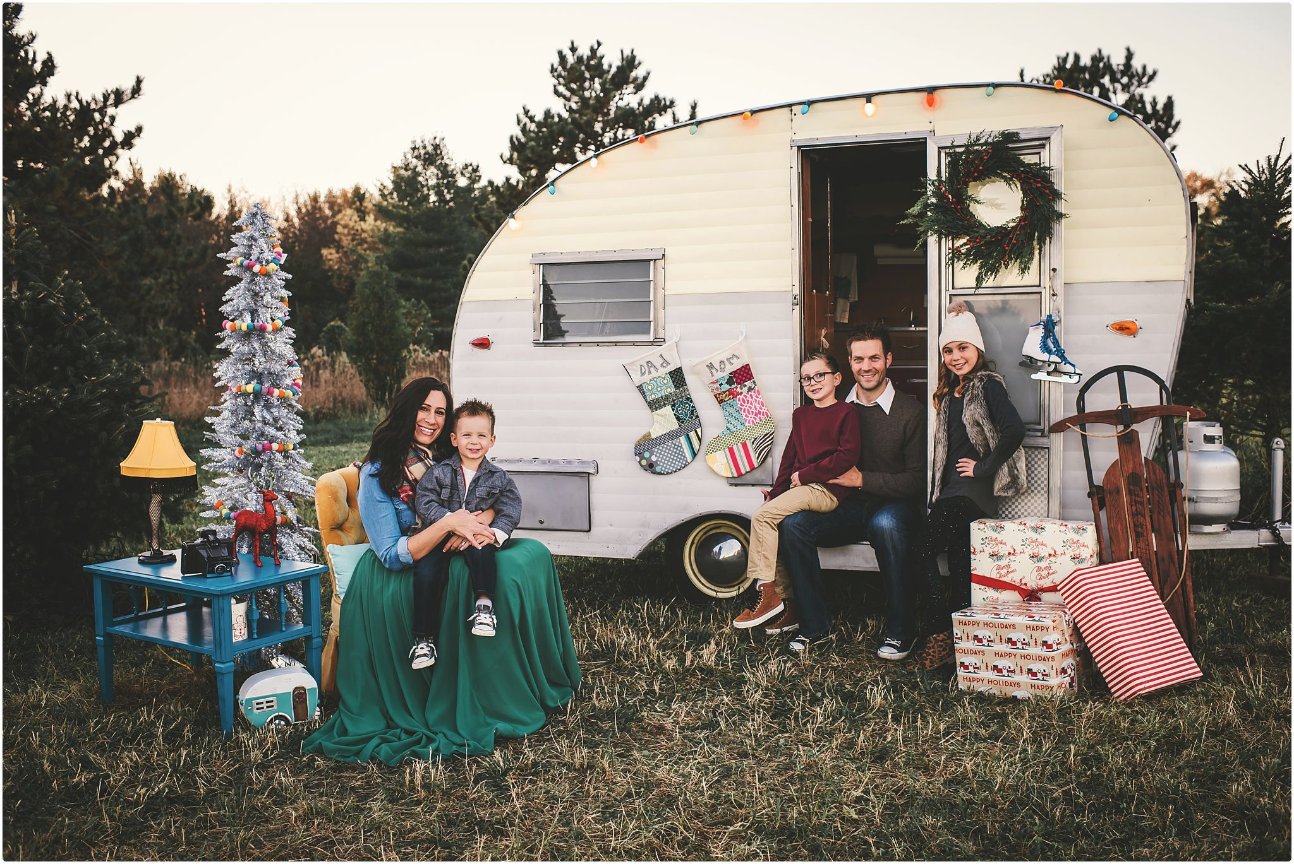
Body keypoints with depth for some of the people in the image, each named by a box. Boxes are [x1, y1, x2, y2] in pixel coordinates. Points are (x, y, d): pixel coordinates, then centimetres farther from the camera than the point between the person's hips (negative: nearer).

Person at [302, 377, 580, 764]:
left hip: (452, 560, 6)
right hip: (401, 574, -6)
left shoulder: (448, 459, 8)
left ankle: (534, 683, -6)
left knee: (533, 552, -14)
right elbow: (392, 554, -15)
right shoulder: (377, 472, -8)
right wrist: (449, 523, -27)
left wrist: (478, 522, -20)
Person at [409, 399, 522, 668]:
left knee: (480, 550, -37)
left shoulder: (499, 478, 8)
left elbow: (510, 510, -2)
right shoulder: (439, 473, 6)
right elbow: (425, 501, -6)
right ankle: (423, 638, -20)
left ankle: (484, 605, -39)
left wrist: (495, 533, -22)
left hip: (476, 537, 0)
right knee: (426, 572, -27)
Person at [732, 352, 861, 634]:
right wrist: (776, 492, 8)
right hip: (801, 488, 7)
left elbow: (847, 457, -13)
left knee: (763, 517, -20)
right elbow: (789, 457, 20)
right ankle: (787, 606, -7)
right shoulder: (801, 415, 20)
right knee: (775, 529, -14)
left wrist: (804, 475, -11)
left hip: (828, 490, -7)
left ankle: (768, 593, -13)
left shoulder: (846, 413, -2)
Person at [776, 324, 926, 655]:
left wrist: (862, 479, -16)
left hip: (894, 506, -4)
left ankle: (900, 631, -22)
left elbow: (918, 480, -10)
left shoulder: (910, 411, -5)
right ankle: (815, 624, -8)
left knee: (886, 523, -39)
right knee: (792, 524, -23)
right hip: (849, 507, 4)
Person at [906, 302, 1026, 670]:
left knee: (927, 549, -17)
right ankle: (953, 636, 1)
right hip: (950, 488, 8)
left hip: (972, 488, -8)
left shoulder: (988, 385, -5)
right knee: (958, 562, 2)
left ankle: (940, 635, -12)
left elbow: (1014, 430, -22)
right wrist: (935, 497, 12)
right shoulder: (950, 393, 21)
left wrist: (985, 467, -14)